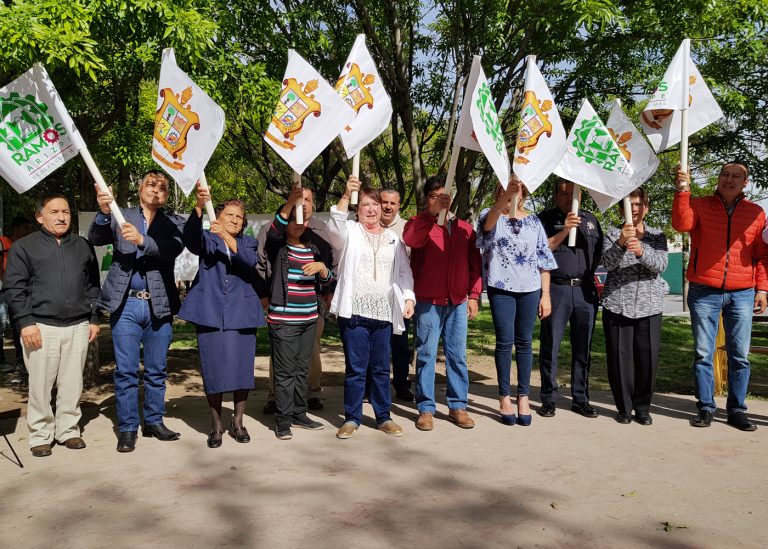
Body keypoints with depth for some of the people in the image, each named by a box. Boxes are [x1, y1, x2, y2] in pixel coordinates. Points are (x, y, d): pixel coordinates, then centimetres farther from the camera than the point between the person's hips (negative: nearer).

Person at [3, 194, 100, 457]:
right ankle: (40, 435, 15)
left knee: (72, 384, 7)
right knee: (40, 385, 2)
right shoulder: (24, 246, 4)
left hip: (78, 327, 3)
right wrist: (26, 322, -8)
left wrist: (94, 319, 10)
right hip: (40, 327, -2)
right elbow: (13, 287, 0)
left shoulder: (83, 246, 13)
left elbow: (93, 285, 16)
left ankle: (68, 430, 20)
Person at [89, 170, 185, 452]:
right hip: (126, 304, -1)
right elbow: (95, 238, -7)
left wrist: (141, 239, -27)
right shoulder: (120, 217, 9)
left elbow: (172, 249, -11)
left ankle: (154, 421, 23)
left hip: (159, 306, 1)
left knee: (157, 370, 10)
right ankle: (127, 429, 11)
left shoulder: (174, 223, 8)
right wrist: (103, 212, -25)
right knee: (125, 371, 2)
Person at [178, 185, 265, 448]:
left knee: (242, 368, 3)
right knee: (214, 370, -1)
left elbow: (250, 260, -10)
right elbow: (190, 236, -14)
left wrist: (227, 237, -24)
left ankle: (237, 422, 20)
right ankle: (216, 425, 15)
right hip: (210, 313, -1)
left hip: (241, 315, 1)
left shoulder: (248, 242, 14)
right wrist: (199, 205, -32)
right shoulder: (207, 240, 10)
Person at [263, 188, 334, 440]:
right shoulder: (278, 247, -3)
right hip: (283, 319, -5)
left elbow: (327, 281, 11)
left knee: (302, 370, 13)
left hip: (309, 319, 5)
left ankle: (299, 414, 24)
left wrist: (321, 267, -12)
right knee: (285, 371, -2)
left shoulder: (313, 249, 13)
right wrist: (290, 202, -37)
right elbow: (273, 231, -25)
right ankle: (283, 420, 7)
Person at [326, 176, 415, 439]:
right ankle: (352, 418, 12)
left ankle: (383, 416, 20)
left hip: (384, 312, 3)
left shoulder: (393, 238, 16)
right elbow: (335, 226, -19)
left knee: (382, 368, 8)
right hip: (354, 311, -3)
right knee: (355, 368, 0)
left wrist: (408, 297, 1)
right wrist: (346, 195, -31)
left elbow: (404, 272, 15)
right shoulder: (350, 232, 5)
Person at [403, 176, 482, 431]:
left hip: (458, 302, 3)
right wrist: (432, 213, -23)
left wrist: (474, 295, 5)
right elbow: (410, 239, -20)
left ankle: (458, 406, 17)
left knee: (458, 355, 7)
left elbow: (475, 263, 13)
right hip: (428, 301, -3)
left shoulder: (465, 228, 14)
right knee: (426, 355, 1)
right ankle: (425, 408, 8)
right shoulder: (419, 224, 4)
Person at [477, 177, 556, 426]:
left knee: (524, 342, 6)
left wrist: (546, 294, 3)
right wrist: (507, 195, -43)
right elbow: (489, 220, -25)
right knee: (504, 342, -2)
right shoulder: (490, 216, 2)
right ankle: (504, 398, 9)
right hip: (501, 288, -2)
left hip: (530, 289, 3)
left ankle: (523, 396, 15)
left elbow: (544, 259, 10)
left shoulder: (534, 221, 11)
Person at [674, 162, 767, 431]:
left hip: (742, 295, 1)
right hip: (704, 292, -1)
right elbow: (682, 224, -15)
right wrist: (683, 191, -23)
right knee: (703, 354, 2)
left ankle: (737, 410, 15)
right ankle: (706, 408, 11)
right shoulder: (699, 205, 6)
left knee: (740, 356, 4)